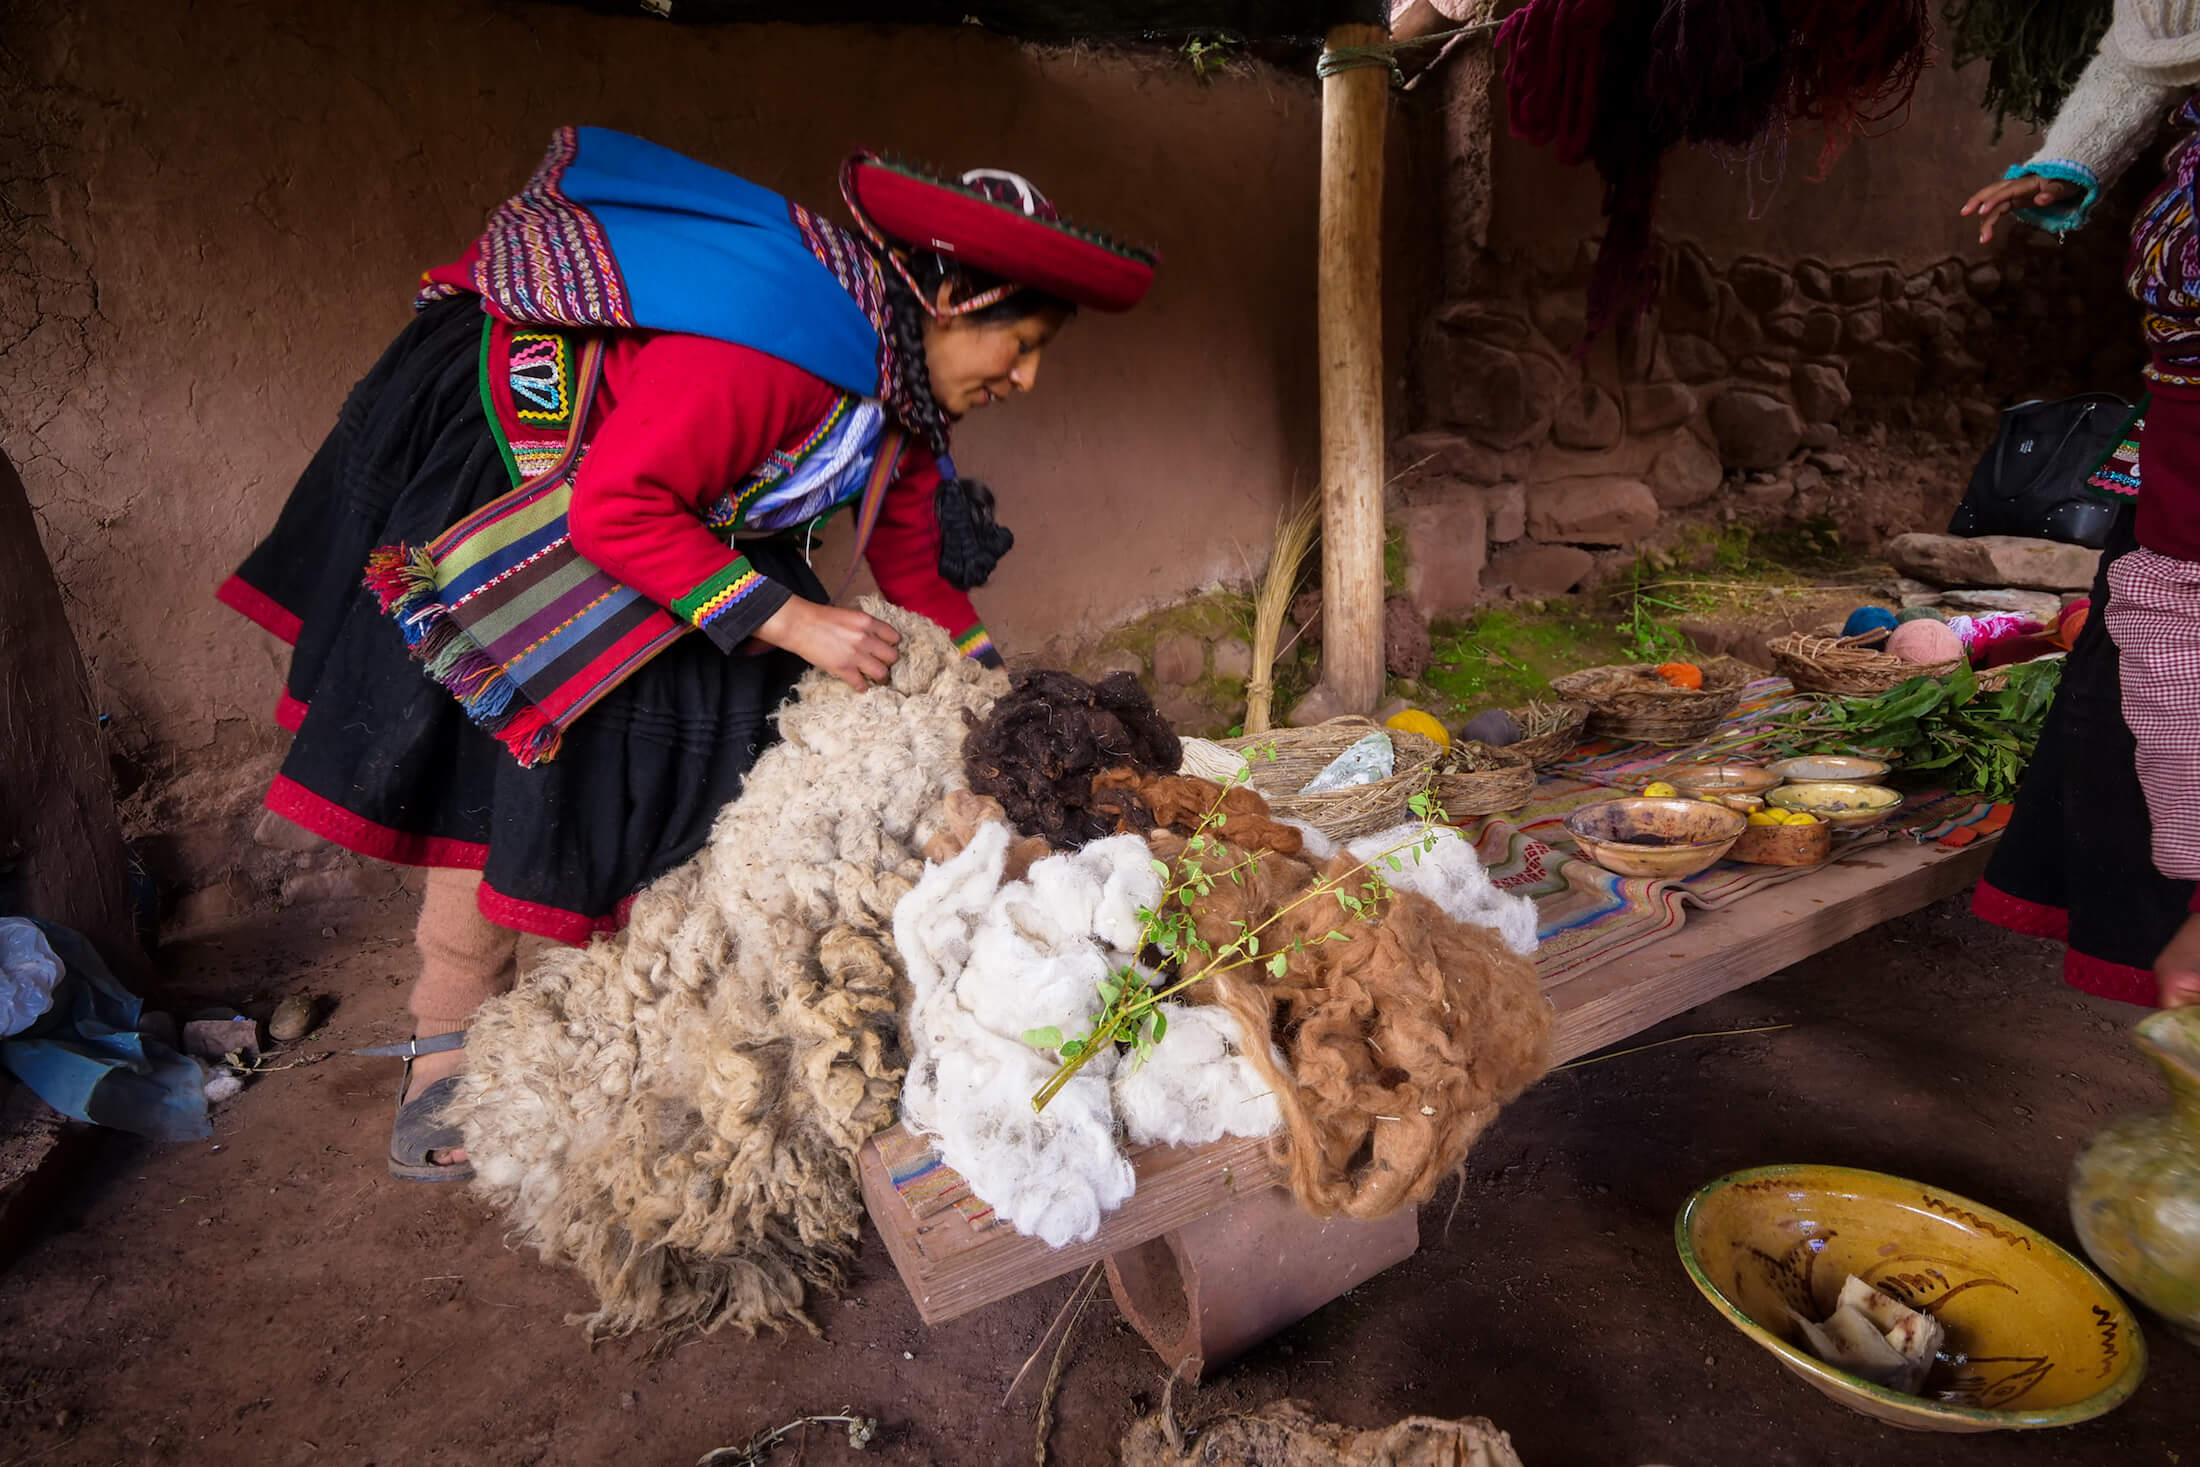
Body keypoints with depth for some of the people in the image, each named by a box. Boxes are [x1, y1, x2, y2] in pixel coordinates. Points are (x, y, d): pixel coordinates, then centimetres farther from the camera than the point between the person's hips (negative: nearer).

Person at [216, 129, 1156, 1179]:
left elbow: (913, 554, 2)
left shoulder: (902, 388, -6)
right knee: (506, 768, -6)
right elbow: (618, 511, -36)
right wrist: (788, 620, -35)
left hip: (680, 513, 9)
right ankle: (449, 1053, 12)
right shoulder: (772, 343, -37)